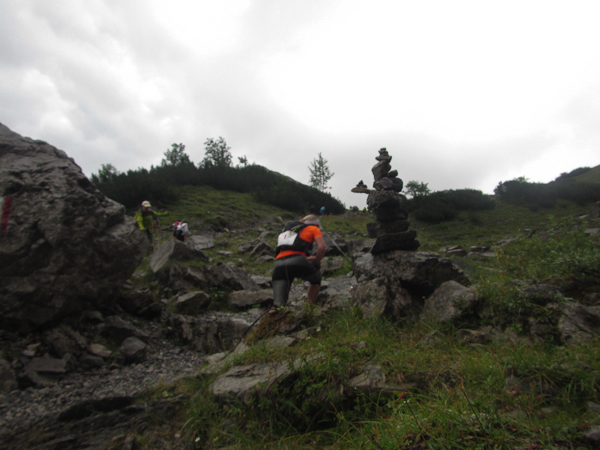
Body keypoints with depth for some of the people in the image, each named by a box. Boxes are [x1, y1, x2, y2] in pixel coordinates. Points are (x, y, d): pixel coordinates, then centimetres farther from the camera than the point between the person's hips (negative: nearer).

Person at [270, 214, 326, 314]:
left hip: (278, 264, 4)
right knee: (316, 279, 28)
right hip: (296, 261, -4)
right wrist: (316, 263, 18)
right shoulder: (314, 228, 20)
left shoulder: (287, 228, 37)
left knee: (278, 302, 2)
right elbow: (321, 248, 2)